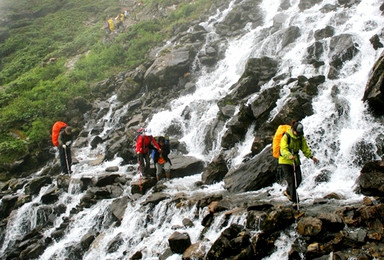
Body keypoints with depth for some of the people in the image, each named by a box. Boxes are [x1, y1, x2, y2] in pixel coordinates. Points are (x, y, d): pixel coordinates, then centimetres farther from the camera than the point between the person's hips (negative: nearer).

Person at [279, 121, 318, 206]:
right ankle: (295, 201, -5)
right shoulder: (286, 137, -18)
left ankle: (288, 192, 30)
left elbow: (305, 148, 6)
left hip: (295, 160, 6)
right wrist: (289, 156, -48)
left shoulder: (301, 137, 1)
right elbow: (283, 149, -28)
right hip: (285, 161, -6)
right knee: (291, 180, -10)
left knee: (298, 179, 4)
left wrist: (311, 156, -9)